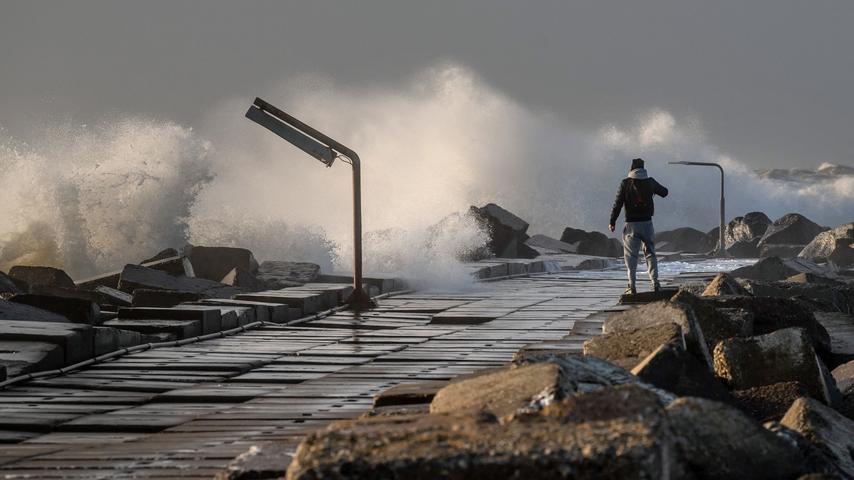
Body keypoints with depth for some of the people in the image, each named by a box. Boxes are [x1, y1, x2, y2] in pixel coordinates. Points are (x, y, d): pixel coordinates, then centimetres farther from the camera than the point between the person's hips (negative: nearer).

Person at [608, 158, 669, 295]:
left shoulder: (625, 183, -4)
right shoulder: (650, 182, 2)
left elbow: (618, 203, -6)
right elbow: (664, 192, 19)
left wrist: (612, 222, 0)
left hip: (631, 224, -2)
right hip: (647, 222, 2)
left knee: (631, 255, 2)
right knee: (650, 253, 11)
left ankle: (632, 286, -4)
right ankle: (655, 282, 1)